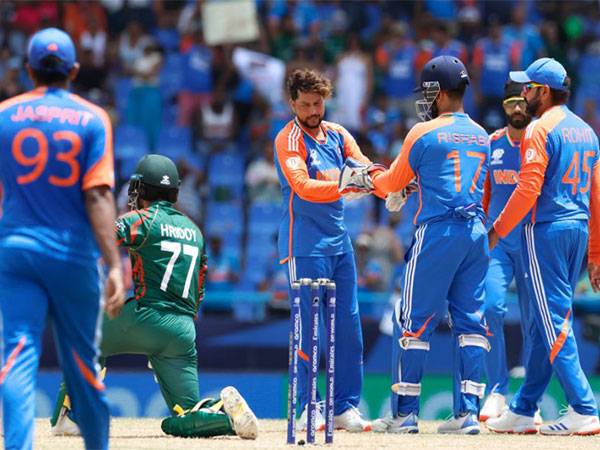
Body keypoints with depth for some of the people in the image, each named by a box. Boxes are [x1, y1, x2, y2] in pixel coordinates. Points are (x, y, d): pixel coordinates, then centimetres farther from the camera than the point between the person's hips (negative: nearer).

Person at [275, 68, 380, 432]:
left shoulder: (337, 135, 11)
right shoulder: (289, 140, -8)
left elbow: (366, 168, -2)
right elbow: (302, 187, -23)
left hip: (339, 242, 7)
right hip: (305, 245, -7)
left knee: (349, 324, 6)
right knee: (307, 327, -5)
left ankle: (345, 407, 11)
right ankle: (306, 408, 0)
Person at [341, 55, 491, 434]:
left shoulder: (425, 133, -4)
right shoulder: (482, 136, 13)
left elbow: (392, 182, 5)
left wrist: (363, 180, 25)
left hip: (437, 232, -6)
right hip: (477, 232, 6)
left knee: (414, 321, 0)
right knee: (471, 321, 7)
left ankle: (405, 414, 0)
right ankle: (469, 413, 0)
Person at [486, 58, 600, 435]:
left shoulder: (541, 129, -9)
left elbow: (528, 189, -17)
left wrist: (497, 231, -8)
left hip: (546, 229, -8)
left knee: (553, 322, -7)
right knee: (548, 320, 12)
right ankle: (523, 411, 17)